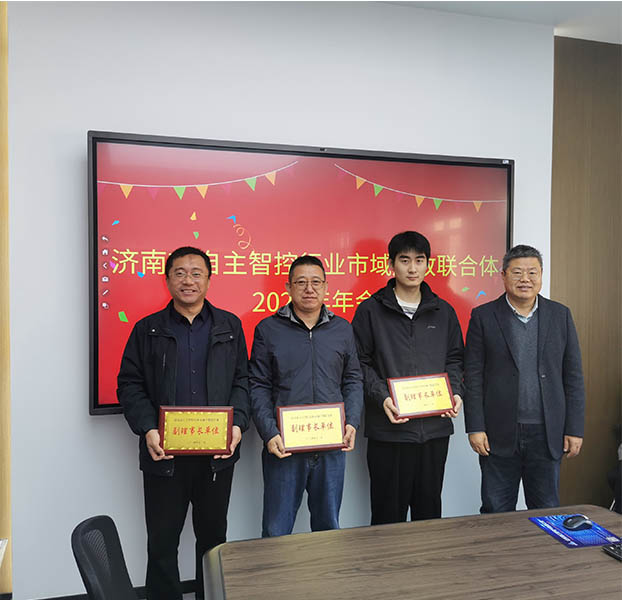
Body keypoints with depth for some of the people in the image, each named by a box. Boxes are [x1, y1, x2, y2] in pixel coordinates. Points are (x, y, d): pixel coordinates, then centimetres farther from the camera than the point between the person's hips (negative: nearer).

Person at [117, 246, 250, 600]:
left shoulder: (230, 326, 6)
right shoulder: (148, 330, 4)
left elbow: (242, 380, 4)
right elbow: (130, 384, 2)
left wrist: (238, 424, -10)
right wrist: (147, 429, -12)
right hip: (165, 452, -1)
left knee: (214, 536, 16)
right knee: (162, 541, 10)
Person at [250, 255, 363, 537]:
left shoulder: (342, 329, 8)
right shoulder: (268, 329, 0)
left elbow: (353, 381, 10)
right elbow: (259, 387, -2)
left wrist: (352, 423, -4)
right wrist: (270, 434, -12)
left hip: (332, 448, 3)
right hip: (284, 447, -2)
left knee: (329, 529, 17)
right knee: (276, 533, 9)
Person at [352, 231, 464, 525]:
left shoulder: (443, 311, 10)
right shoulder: (371, 310, -1)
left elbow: (454, 358, 15)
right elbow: (360, 363, -3)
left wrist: (455, 392, -2)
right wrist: (382, 397, -17)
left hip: (435, 426, 3)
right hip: (388, 428, -3)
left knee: (429, 507, 16)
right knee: (388, 512, 7)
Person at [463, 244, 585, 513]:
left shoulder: (560, 315, 5)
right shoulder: (483, 316, -2)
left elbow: (573, 375, 5)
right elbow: (473, 376, -4)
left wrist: (574, 429, 1)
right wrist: (475, 428, -8)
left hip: (546, 434, 2)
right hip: (499, 434, -2)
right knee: (496, 513, 9)